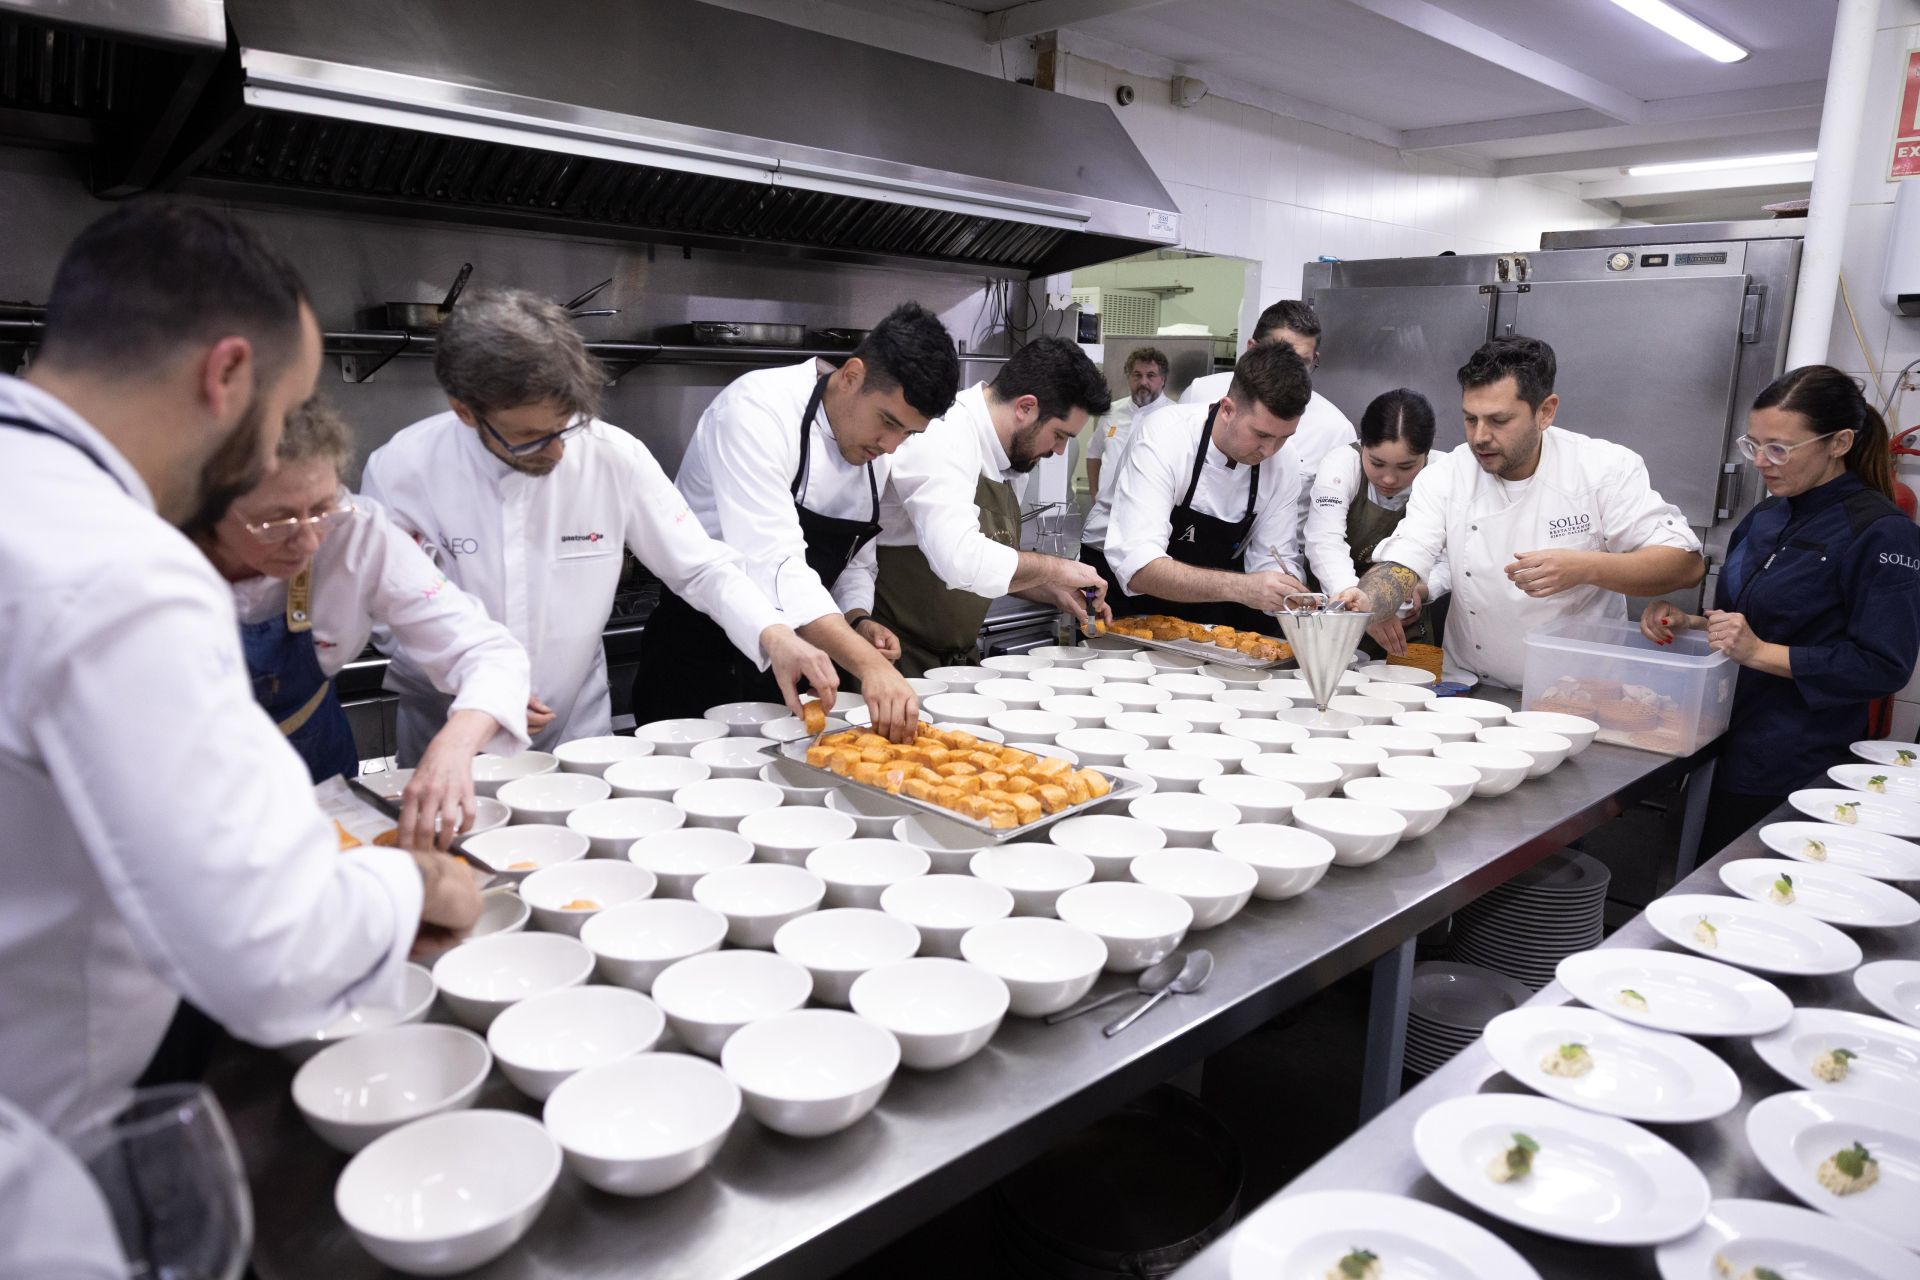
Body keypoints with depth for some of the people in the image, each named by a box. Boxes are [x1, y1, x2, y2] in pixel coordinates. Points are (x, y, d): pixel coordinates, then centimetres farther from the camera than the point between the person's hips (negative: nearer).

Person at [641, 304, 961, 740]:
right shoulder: (758, 408, -23)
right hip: (701, 655, -6)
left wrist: (858, 622, -8)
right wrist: (868, 664, -43)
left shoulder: (877, 446, 2)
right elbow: (773, 561, -34)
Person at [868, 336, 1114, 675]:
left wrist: (1053, 593, 7)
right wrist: (1056, 569, -22)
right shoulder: (942, 437, -21)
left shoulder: (996, 453, 9)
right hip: (900, 658, -9)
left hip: (958, 655, 9)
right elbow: (961, 560, -35)